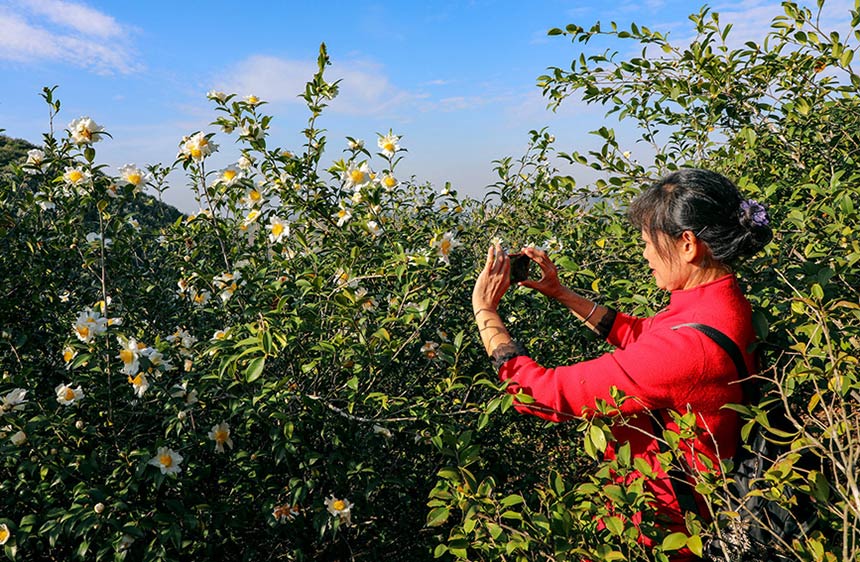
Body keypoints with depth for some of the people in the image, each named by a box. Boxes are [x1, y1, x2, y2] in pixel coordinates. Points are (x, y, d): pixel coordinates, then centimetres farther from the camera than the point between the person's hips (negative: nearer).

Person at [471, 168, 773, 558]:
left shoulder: (690, 343, -35)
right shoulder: (721, 301, -5)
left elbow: (544, 394, -30)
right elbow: (639, 334, 13)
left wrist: (485, 310, -18)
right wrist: (562, 294, 7)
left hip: (660, 519, -8)